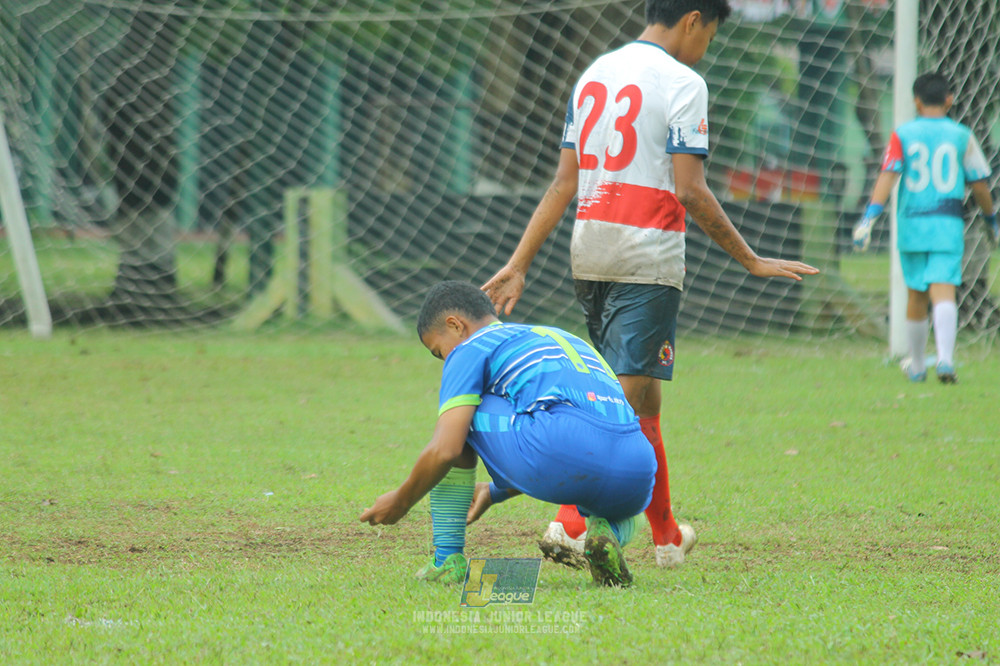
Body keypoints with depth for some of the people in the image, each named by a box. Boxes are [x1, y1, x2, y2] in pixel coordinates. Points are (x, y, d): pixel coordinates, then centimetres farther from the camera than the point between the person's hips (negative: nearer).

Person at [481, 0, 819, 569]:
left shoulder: (595, 73, 15)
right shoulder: (683, 82, -7)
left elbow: (564, 184, 13)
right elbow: (690, 192, -14)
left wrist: (519, 264, 11)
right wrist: (752, 261, -7)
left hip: (589, 250, 8)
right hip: (647, 253, -8)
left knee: (643, 399, 17)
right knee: (628, 397, -7)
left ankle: (668, 535, 18)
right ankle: (572, 523, -17)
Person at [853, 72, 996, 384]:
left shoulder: (903, 134, 2)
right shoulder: (961, 136, 3)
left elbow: (888, 175, -10)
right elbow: (979, 184, 7)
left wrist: (869, 218, -15)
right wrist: (992, 220, 22)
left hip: (911, 224, 1)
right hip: (948, 225, -1)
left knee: (916, 295, 14)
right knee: (943, 292, -9)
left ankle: (917, 366, 26)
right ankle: (945, 358, -31)